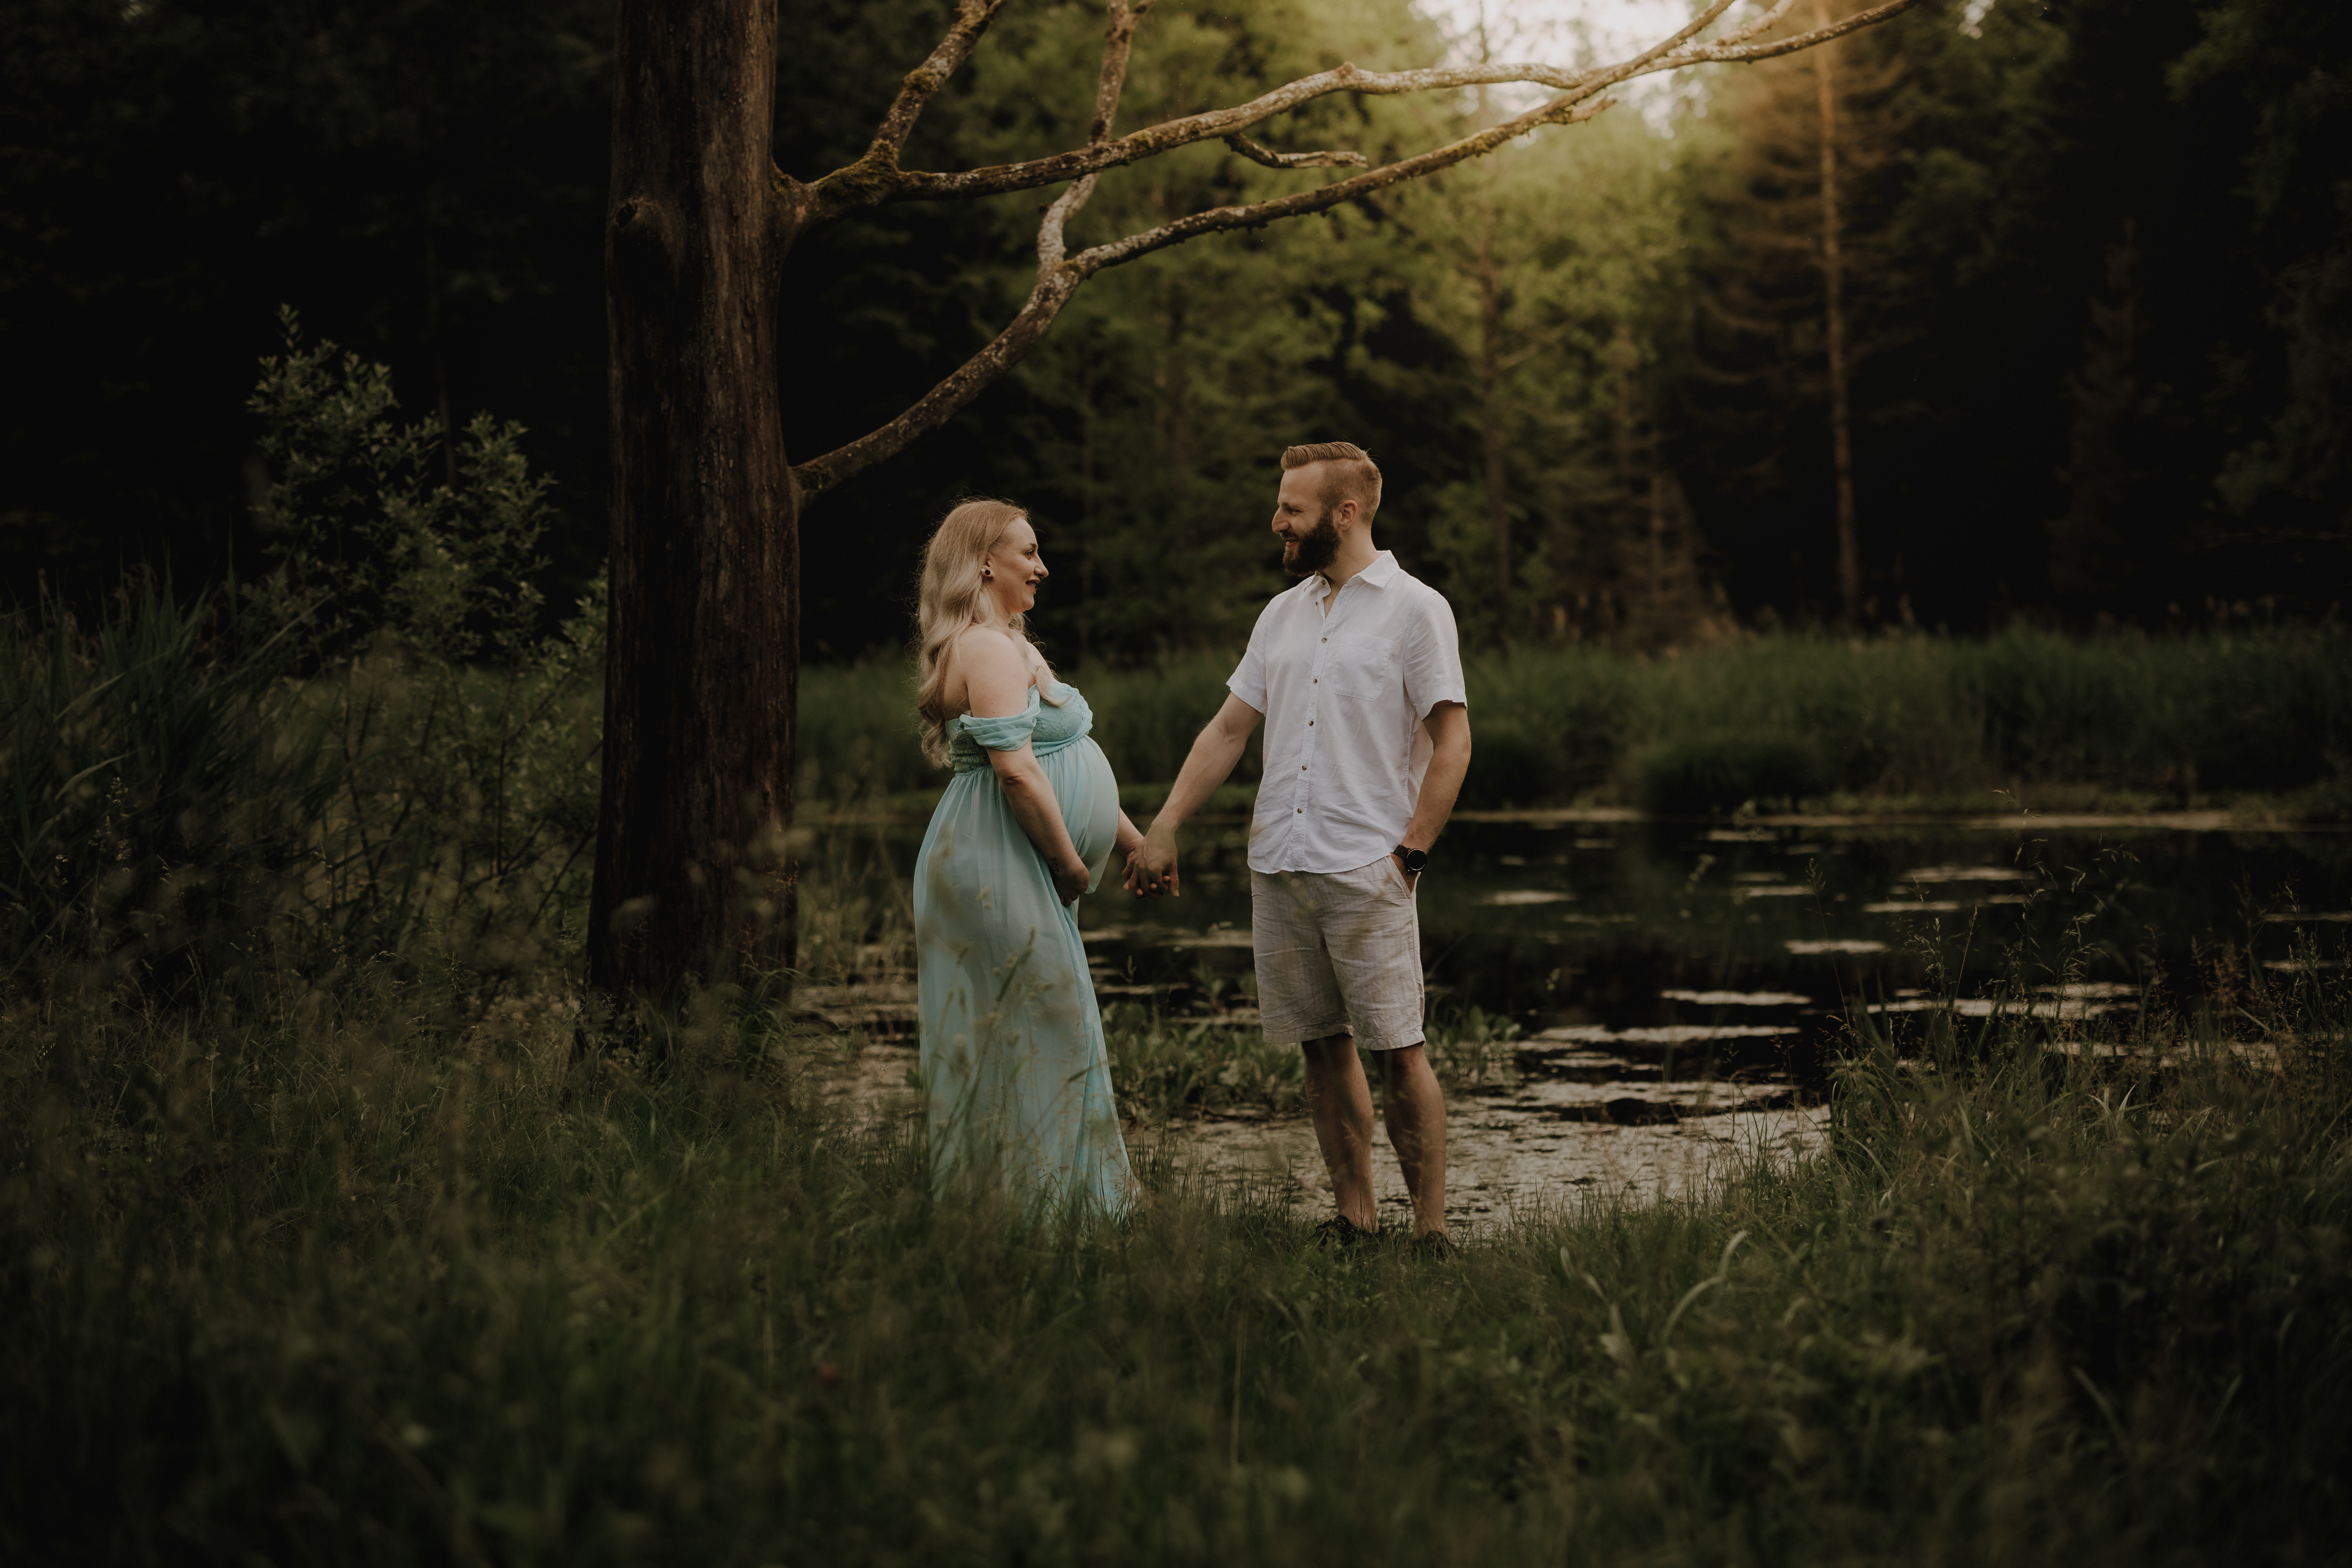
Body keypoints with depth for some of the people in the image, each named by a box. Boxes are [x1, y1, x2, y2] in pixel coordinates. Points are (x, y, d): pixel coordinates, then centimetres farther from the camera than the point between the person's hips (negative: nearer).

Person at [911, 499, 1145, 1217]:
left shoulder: (1010, 646, 20)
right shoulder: (989, 648, -14)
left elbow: (1068, 768, 24)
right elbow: (1015, 767, -23)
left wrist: (1135, 841, 23)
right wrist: (1070, 861, -15)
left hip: (1016, 873, 11)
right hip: (1000, 868, -11)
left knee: (1007, 1042, 11)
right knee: (1040, 1032, -9)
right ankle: (1032, 1206, -6)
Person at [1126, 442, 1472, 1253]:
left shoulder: (1415, 609, -2)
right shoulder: (1282, 614, 16)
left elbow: (1452, 742, -5)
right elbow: (1227, 729, 18)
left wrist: (1411, 853, -11)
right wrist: (1163, 828, 11)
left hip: (1367, 870, -6)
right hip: (1278, 865, 6)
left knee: (1397, 1048, -6)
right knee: (1323, 1045, 8)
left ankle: (1431, 1229, -2)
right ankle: (1354, 1218, 14)